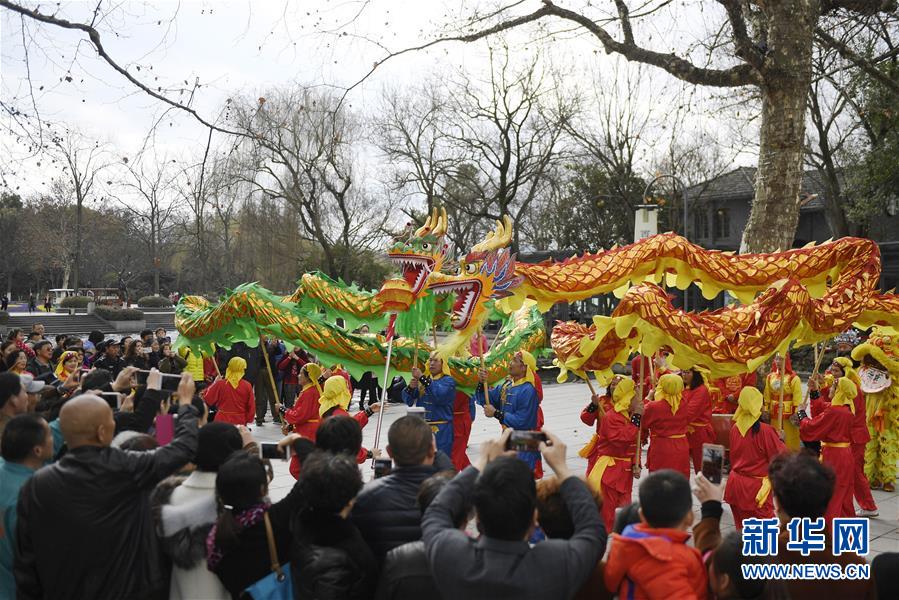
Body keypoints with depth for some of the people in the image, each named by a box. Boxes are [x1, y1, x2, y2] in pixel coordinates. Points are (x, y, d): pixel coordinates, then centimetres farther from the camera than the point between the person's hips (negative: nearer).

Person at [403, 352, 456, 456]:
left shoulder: (448, 381, -2)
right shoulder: (424, 379, 14)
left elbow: (440, 395, -23)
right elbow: (408, 400, 9)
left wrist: (422, 378, -23)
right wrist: (410, 387, -11)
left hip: (440, 429, -5)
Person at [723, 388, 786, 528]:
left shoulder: (735, 428, 0)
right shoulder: (764, 430, -18)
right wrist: (779, 440, 7)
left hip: (735, 484, 6)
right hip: (756, 488, -6)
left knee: (741, 529, 16)